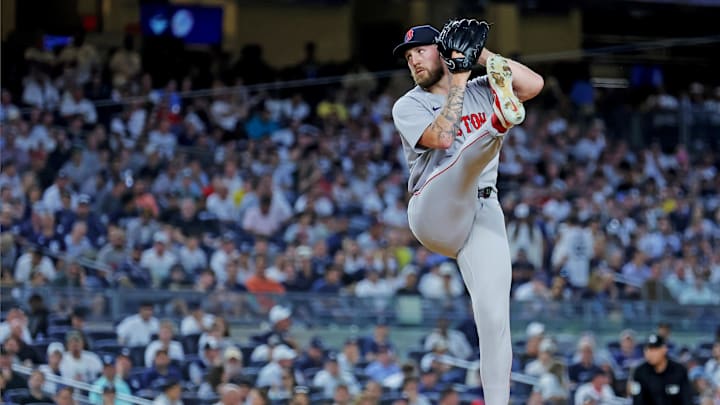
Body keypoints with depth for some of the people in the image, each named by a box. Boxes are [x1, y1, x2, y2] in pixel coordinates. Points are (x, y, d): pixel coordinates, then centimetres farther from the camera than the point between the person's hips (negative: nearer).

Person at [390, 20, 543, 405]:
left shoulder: (480, 90, 18)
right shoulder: (408, 106, 8)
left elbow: (534, 84, 1)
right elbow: (441, 137, -13)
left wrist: (483, 55, 1)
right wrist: (458, 82, -8)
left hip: (483, 215, 3)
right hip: (435, 212, -3)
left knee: (494, 316, -11)